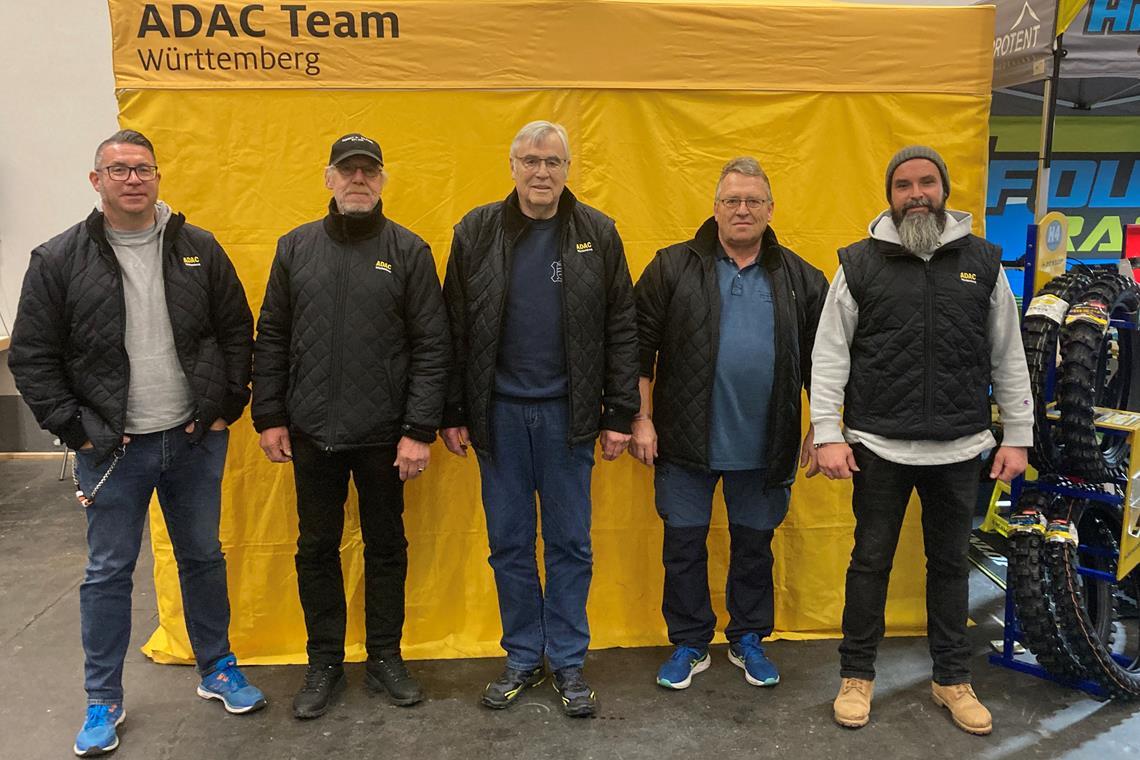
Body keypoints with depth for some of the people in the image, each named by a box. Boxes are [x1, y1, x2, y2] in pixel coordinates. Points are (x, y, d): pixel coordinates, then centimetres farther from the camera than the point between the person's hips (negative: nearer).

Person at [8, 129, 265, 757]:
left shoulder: (199, 249, 1)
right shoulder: (59, 260, -3)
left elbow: (237, 332, 6)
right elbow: (32, 357, -2)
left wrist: (227, 407, 0)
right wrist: (75, 430, -7)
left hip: (196, 441, 2)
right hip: (111, 448, -1)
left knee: (203, 558, 14)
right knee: (108, 572, 8)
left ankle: (217, 670, 33)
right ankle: (103, 702, 25)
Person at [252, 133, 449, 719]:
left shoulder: (409, 251, -3)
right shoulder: (296, 247, 5)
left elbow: (431, 347, -6)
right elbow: (271, 340, 7)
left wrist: (419, 430, -11)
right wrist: (269, 418, 2)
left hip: (384, 435, -2)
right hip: (311, 433, 2)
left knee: (386, 545, 11)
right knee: (316, 549, 12)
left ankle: (385, 657, 28)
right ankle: (324, 664, 28)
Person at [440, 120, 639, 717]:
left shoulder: (598, 233, 1)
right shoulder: (476, 231, 1)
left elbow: (620, 329, 0)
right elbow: (455, 330, 2)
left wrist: (620, 414, -3)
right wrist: (454, 415, 1)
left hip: (566, 413, 0)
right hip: (499, 413, 1)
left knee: (570, 543, 9)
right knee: (509, 543, 11)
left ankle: (568, 662, 25)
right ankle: (522, 658, 28)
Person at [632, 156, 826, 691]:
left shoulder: (800, 279, 4)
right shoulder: (673, 268, -3)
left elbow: (817, 360, 8)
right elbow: (641, 347, -3)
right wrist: (641, 419, -7)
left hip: (764, 446, 2)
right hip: (686, 443, -1)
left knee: (754, 546, 15)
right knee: (683, 545, 9)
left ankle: (748, 641, 35)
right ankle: (689, 645, 28)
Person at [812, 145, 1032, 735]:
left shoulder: (983, 263, 4)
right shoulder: (860, 264, -2)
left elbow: (1008, 358, 8)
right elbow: (829, 355, -4)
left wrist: (1016, 436, 5)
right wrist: (828, 435, -10)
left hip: (959, 449, 2)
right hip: (879, 447, -2)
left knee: (950, 564, 15)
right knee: (870, 561, 9)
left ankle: (952, 679, 32)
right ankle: (857, 675, 26)